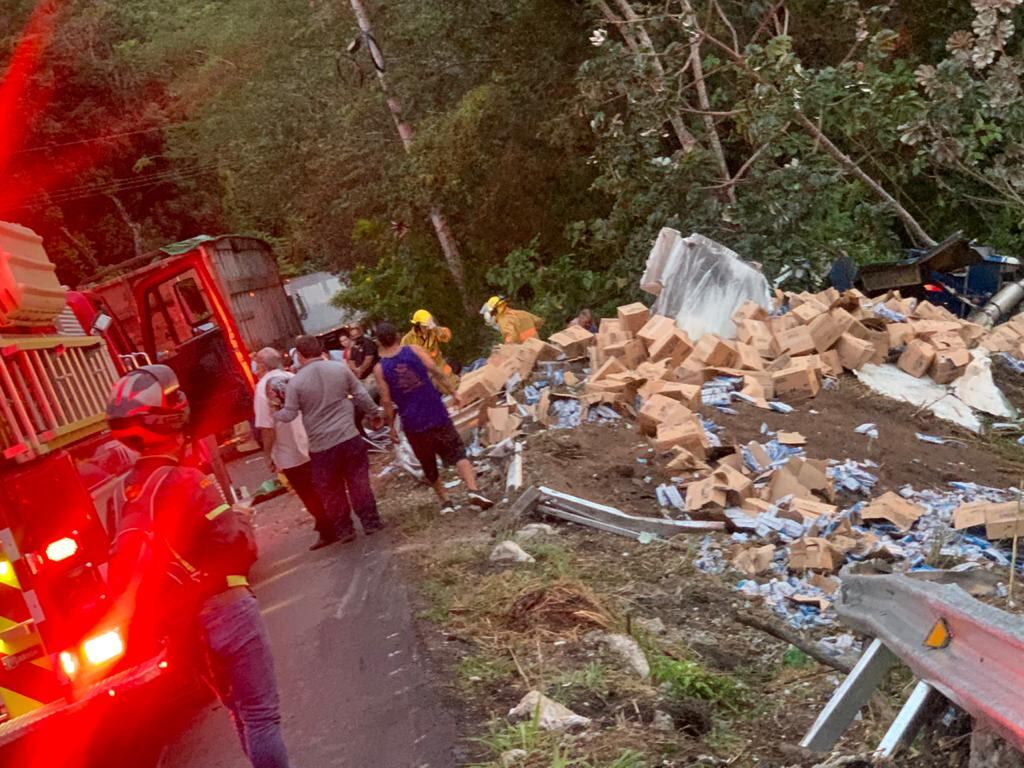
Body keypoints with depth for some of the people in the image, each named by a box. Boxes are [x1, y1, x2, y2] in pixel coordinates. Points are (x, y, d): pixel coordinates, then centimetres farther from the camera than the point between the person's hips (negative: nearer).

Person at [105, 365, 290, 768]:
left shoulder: (120, 495, 2)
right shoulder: (186, 482, -21)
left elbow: (123, 571, 9)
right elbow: (241, 549, -21)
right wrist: (240, 515, -3)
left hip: (180, 625, 8)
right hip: (225, 611, -8)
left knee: (240, 711, 23)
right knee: (261, 715, 2)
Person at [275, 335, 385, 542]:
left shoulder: (296, 381, -9)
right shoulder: (340, 368, -1)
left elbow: (289, 415, -8)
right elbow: (360, 395, 5)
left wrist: (273, 413, 12)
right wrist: (375, 412, 20)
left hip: (321, 445, -2)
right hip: (349, 437, 2)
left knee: (331, 490, 13)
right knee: (359, 482, 13)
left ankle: (344, 530, 19)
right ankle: (370, 522, 18)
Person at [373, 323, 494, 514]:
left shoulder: (380, 369, -2)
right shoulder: (415, 350, 0)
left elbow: (386, 401, -4)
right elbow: (436, 372, -8)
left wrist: (391, 427, 5)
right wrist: (452, 392, 0)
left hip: (413, 423, 0)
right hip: (436, 414, 0)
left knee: (428, 465, 17)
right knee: (458, 453, 0)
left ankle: (445, 501, 21)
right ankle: (473, 489, -20)